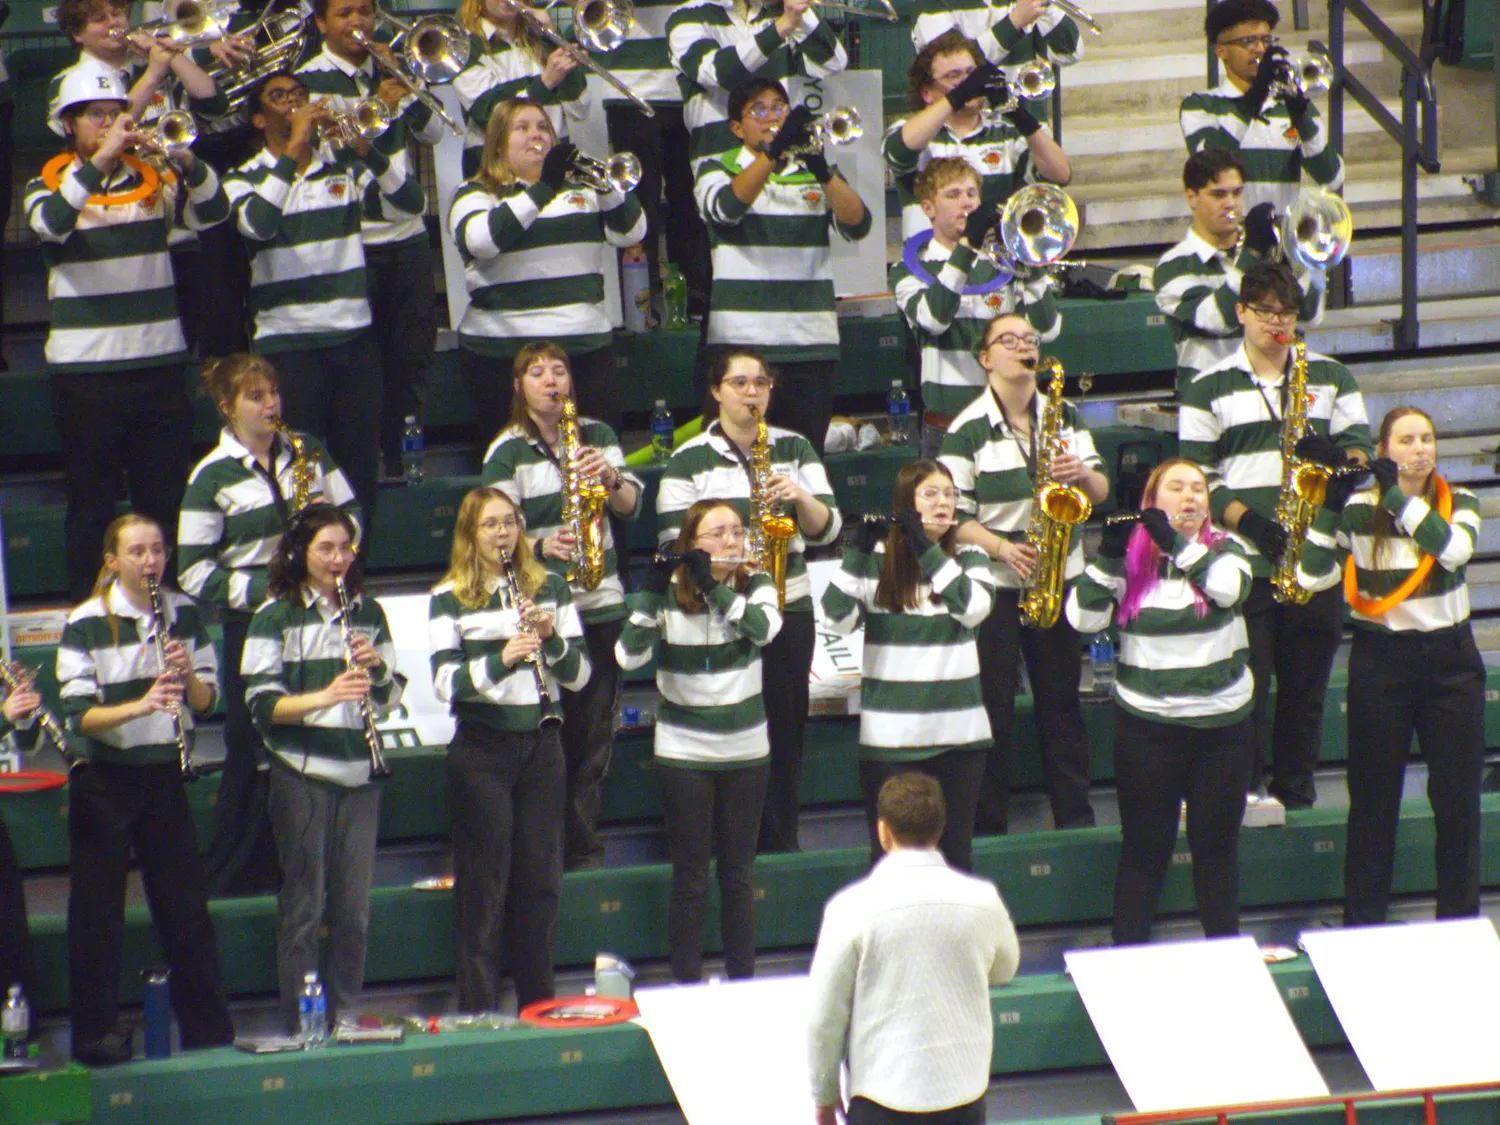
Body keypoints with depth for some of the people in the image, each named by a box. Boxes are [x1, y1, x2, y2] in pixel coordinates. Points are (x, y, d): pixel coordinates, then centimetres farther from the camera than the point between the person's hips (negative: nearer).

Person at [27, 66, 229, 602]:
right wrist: (101, 158, -27)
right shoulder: (50, 185, 1)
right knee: (91, 503, 2)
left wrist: (185, 160, -21)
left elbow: (211, 212, -4)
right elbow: (51, 222, -21)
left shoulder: (152, 179, 10)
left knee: (165, 498, 7)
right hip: (85, 370, -3)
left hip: (159, 362, 3)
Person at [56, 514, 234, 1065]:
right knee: (97, 914, 0)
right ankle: (95, 1034, 8)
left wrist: (187, 676, -14)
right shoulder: (86, 624, -10)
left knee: (185, 909, 8)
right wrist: (140, 705, -29)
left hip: (164, 777, 4)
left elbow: (208, 700, 7)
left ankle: (210, 1034, 17)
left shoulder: (185, 613, 4)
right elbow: (79, 715, -14)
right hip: (104, 784, -4)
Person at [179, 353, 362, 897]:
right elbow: (194, 571, -6)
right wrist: (261, 591, -16)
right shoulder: (211, 477, -5)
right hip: (252, 624, -4)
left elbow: (352, 515, 14)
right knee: (253, 751, -2)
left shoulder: (308, 452, 8)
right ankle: (234, 875, 9)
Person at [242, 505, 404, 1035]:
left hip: (359, 773, 4)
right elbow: (263, 704, -10)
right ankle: (300, 1026, 4)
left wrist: (377, 667, -7)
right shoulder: (276, 617, -3)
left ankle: (345, 1017, 17)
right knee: (303, 910, -1)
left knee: (354, 910, 7)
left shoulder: (368, 613, 11)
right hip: (302, 776, -4)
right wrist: (325, 696, -24)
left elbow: (391, 698, 14)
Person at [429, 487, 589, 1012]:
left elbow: (579, 674, 5)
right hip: (481, 748, -3)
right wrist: (501, 659, -29)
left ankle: (539, 1007, 18)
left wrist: (550, 638, -15)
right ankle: (479, 1010, 5)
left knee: (541, 880, 8)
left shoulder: (550, 588, 7)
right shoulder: (449, 599, -3)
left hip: (540, 744, 3)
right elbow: (446, 682, -14)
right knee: (484, 887, -1)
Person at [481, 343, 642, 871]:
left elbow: (631, 505, 5)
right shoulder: (507, 451, -2)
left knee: (594, 733, 6)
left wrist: (610, 478, -16)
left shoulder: (598, 435, 11)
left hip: (601, 604, 4)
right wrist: (543, 546, -28)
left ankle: (585, 847, 13)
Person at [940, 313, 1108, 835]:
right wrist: (1001, 548, -22)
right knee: (993, 705, -1)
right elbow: (955, 516, -7)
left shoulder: (1064, 416, 7)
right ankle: (989, 825, 7)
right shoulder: (967, 430, -7)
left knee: (1061, 699, 7)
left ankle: (1075, 815, 14)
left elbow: (1100, 490, 7)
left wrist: (1082, 473, -15)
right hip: (993, 580, -3)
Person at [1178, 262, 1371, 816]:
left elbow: (1361, 447, 11)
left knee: (1307, 683, 5)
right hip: (1244, 562, -2)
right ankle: (1242, 790, -6)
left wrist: (1338, 457, -13)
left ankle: (1296, 793, 12)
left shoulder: (1331, 377, 13)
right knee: (1246, 681, -9)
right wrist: (1246, 521, -14)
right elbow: (1196, 477, 1)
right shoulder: (1207, 390, 5)